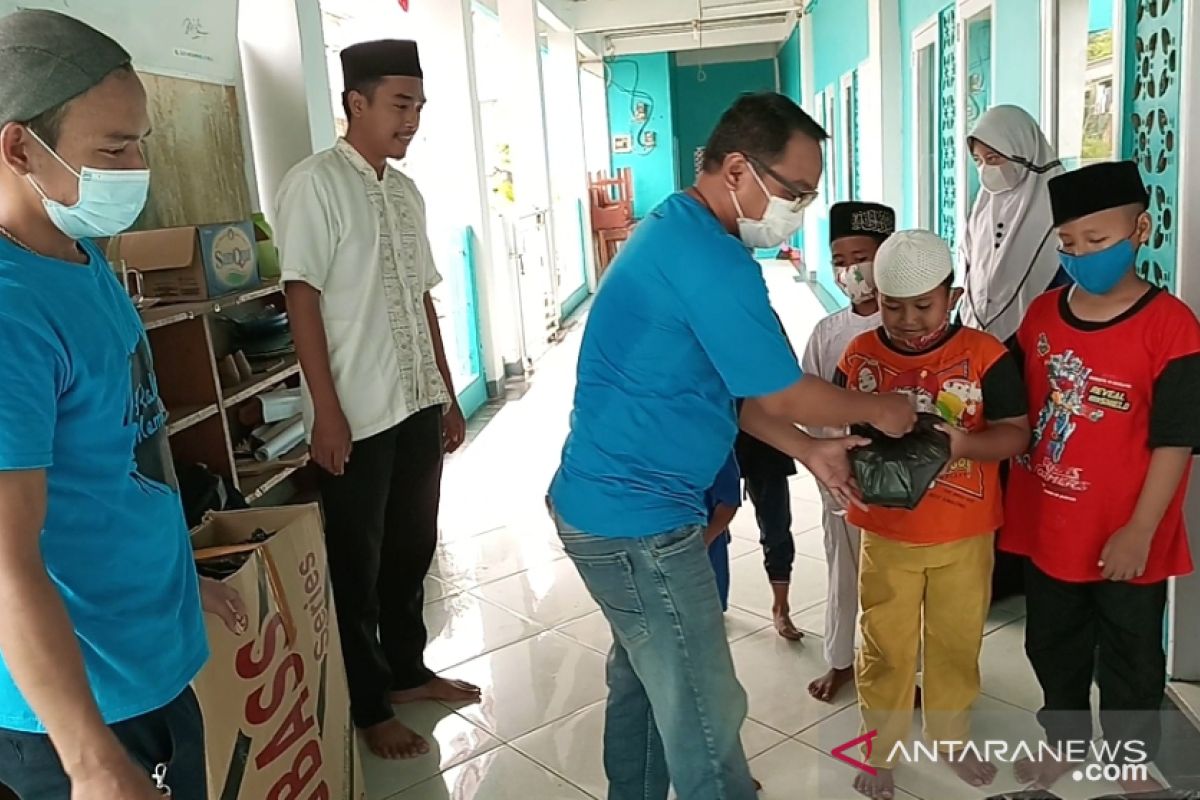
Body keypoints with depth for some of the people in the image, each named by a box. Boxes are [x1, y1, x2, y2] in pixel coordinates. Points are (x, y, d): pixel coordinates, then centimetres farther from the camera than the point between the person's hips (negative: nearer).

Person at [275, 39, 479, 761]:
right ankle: (370, 707, 22)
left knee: (413, 546, 18)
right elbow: (303, 299, -14)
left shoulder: (407, 192, 11)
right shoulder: (316, 183, -10)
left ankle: (408, 669, 36)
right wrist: (326, 412, -17)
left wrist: (447, 393, 14)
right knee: (358, 563, 7)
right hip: (358, 414, -7)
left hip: (418, 404, 7)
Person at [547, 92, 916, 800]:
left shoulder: (676, 233, 10)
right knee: (705, 712, 4)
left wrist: (809, 449, 11)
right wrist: (881, 411, 4)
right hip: (641, 520, -10)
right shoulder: (711, 259, -23)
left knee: (643, 677, 23)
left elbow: (727, 386, 16)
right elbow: (783, 395, -14)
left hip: (609, 501, 10)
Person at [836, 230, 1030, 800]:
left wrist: (962, 442, -29)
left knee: (956, 643, 17)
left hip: (964, 537, 0)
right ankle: (881, 750, 31)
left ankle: (951, 738, 41)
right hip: (886, 536, 0)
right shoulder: (861, 354, -5)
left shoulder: (984, 354, -10)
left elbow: (1016, 433, -10)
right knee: (885, 648, 11)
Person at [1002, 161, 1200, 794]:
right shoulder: (1042, 314, -1)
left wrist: (1140, 532, -16)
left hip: (1123, 538, -4)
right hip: (1046, 527, 4)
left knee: (1129, 659, 17)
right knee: (1053, 647, 21)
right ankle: (1063, 739, 44)